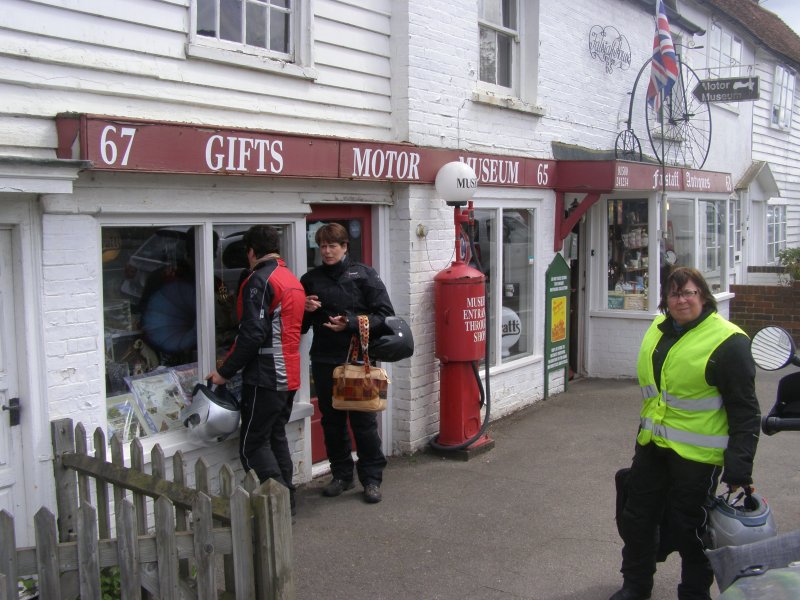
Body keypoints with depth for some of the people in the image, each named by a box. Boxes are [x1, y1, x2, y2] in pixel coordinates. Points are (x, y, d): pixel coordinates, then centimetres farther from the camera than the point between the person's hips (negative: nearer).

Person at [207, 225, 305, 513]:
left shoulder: (259, 280, -13)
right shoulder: (293, 279, 15)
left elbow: (252, 334, -21)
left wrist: (225, 371, -12)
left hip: (265, 376, -9)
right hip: (289, 375, 9)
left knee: (253, 444, -2)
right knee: (276, 437, 17)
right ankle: (287, 501, 21)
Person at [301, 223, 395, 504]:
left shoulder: (363, 274, -3)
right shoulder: (311, 279, 8)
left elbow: (384, 314, -9)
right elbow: (301, 324, 16)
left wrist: (350, 323, -20)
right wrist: (306, 309, -6)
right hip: (324, 361, 4)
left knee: (364, 421, 2)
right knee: (332, 420, 12)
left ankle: (371, 478, 15)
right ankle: (341, 475, 27)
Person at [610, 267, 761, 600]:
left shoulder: (728, 342, -15)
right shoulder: (658, 330, 7)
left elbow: (745, 413, -14)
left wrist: (739, 470, -18)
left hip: (696, 455, -7)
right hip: (652, 447, 7)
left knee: (688, 529, 7)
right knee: (636, 519, 15)